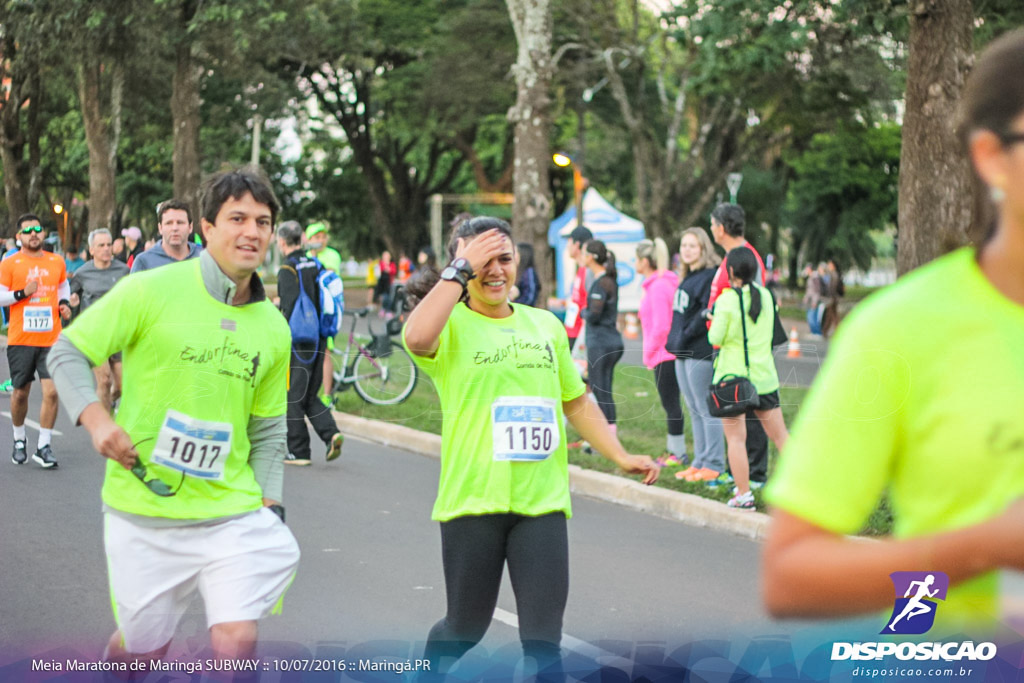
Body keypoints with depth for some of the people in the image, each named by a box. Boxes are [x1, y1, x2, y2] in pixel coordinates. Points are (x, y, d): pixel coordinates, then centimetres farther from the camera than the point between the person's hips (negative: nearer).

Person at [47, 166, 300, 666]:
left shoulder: (274, 329, 8)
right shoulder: (151, 291, -7)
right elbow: (68, 352, -1)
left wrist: (269, 504, 7)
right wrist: (95, 418, -17)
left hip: (230, 513, 3)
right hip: (142, 512, -2)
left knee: (236, 642, -11)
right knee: (141, 649, 9)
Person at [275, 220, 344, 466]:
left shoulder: (287, 270, -12)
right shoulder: (316, 265, 10)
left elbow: (290, 309, -19)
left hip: (298, 342, -7)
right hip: (318, 341, 7)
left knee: (293, 398, 2)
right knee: (310, 396, 16)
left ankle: (298, 451, 5)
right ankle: (331, 433, -3)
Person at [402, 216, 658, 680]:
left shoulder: (545, 324, 12)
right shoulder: (451, 325, -4)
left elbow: (576, 401, 21)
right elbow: (417, 338, -30)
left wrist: (620, 457, 14)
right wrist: (461, 269, -21)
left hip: (542, 501, 3)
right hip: (473, 501, -3)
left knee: (543, 638, -2)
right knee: (465, 628, 13)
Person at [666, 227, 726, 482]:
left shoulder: (710, 276, -12)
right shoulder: (688, 277, 17)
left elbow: (707, 314, -20)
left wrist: (685, 337, -17)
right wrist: (674, 341, 10)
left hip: (700, 353, -10)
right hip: (683, 354, 10)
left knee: (707, 409, -5)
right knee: (694, 410, 13)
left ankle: (714, 465, 0)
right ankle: (700, 462, 20)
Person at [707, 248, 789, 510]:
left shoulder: (727, 299, -13)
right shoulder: (766, 295, 4)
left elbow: (715, 338, -11)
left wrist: (713, 321, 8)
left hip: (732, 376, -5)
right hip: (764, 377, 5)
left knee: (736, 438, 1)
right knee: (779, 433, 12)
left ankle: (744, 494, -1)